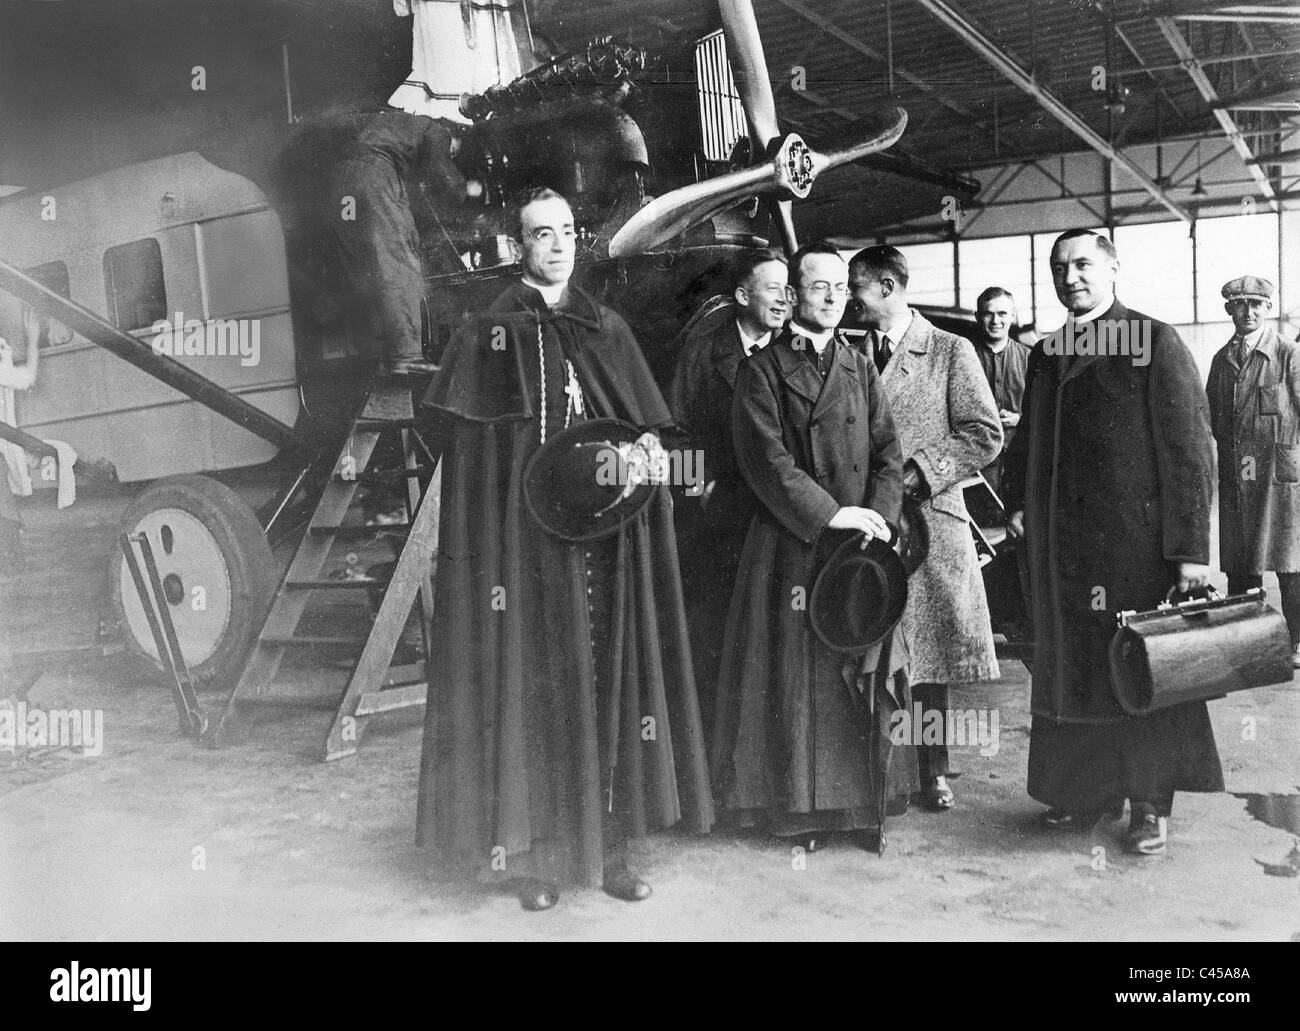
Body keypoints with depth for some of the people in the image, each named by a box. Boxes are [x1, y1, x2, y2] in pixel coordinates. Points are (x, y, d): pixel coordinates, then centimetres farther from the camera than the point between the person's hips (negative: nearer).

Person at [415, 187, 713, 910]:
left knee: (607, 679, 4)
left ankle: (607, 844, 13)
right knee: (532, 683, -1)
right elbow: (463, 442, -3)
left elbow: (653, 429, 13)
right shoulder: (491, 334, 4)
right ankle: (532, 852, 9)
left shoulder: (608, 330, 13)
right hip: (525, 535, -3)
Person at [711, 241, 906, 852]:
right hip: (790, 547, -3)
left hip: (858, 546, 4)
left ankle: (862, 800, 14)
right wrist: (830, 513, -15)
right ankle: (799, 806, 12)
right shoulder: (762, 370, 1)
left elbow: (888, 452, 8)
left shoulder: (860, 370, 15)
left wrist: (879, 517, -9)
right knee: (793, 675, 1)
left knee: (859, 675, 5)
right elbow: (765, 459, -9)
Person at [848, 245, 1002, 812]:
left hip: (928, 518, -3)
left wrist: (918, 472, -11)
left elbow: (985, 435, -3)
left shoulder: (950, 351, 2)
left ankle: (932, 770, 15)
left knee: (927, 653, 3)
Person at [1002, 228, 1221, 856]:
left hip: (1136, 540, -5)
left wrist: (1191, 547, -14)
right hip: (1061, 542, 5)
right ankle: (1086, 790, 27)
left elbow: (1190, 447, -9)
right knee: (1072, 666, 12)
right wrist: (1018, 501, 3)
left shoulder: (1156, 343, -4)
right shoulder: (1045, 354, 13)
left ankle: (1151, 804, 17)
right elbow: (1027, 440, 20)